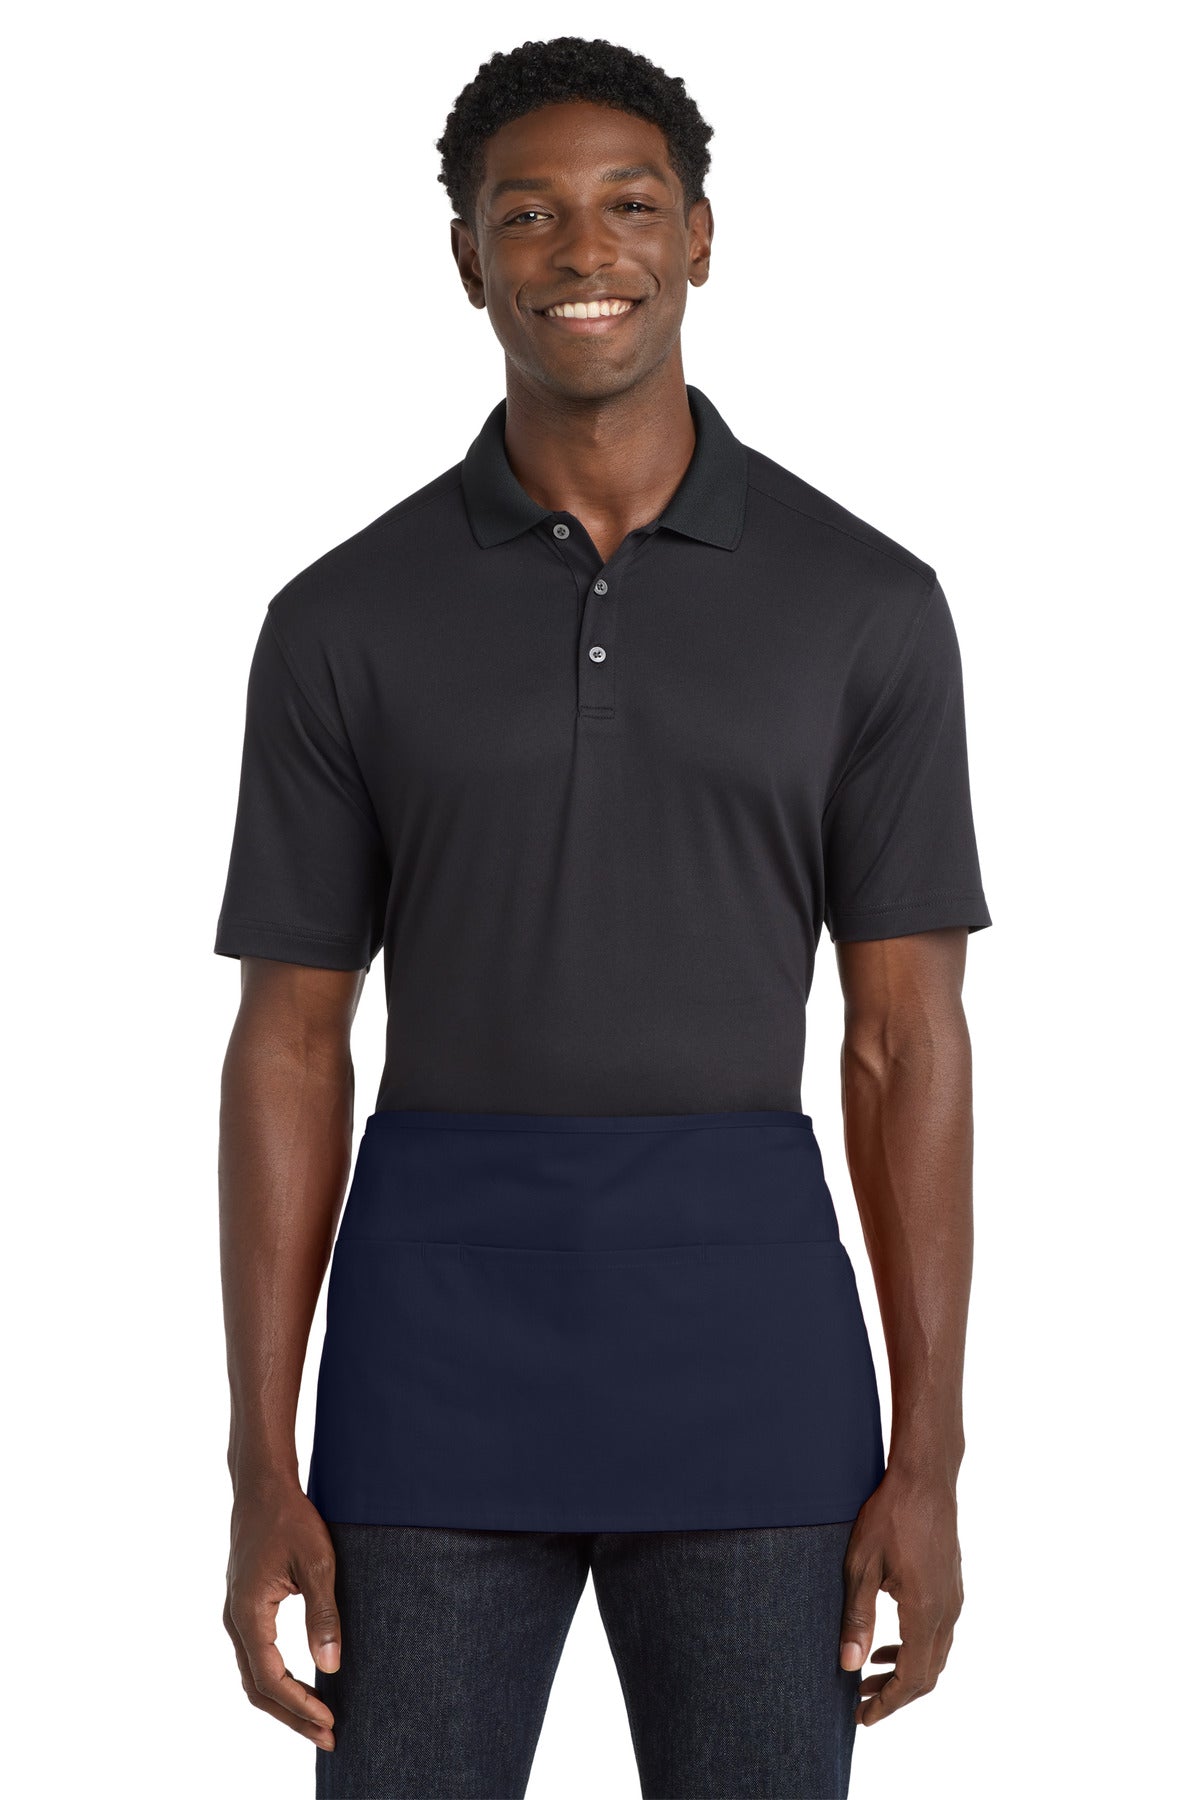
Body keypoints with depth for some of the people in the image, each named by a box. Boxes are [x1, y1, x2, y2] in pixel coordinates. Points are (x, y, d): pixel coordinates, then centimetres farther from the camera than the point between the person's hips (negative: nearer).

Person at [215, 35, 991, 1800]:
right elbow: (289, 1050, 3)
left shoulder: (863, 604, 2)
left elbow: (908, 1040, 2)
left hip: (744, 1328, 0)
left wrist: (928, 1458, -3)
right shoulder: (347, 620, 3)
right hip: (442, 1330, 0)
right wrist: (263, 1471, -2)